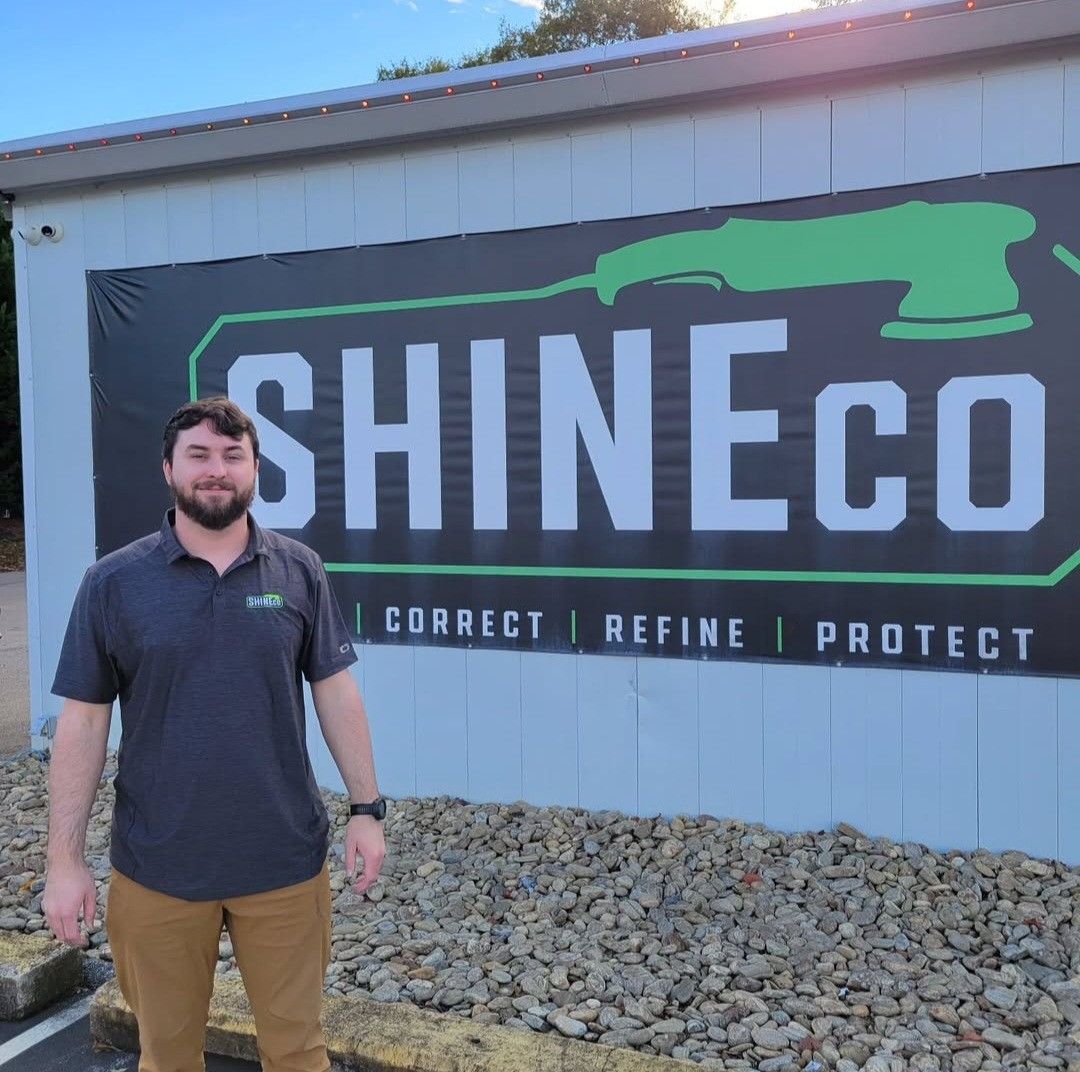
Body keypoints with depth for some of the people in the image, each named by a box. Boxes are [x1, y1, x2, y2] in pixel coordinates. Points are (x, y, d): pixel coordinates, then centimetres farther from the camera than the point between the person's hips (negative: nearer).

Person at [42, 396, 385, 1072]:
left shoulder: (299, 572, -1)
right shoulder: (113, 583, -4)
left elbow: (336, 691, 2)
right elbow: (84, 721, -2)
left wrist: (368, 809, 0)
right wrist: (65, 859, -3)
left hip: (286, 861, 1)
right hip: (157, 869, 0)